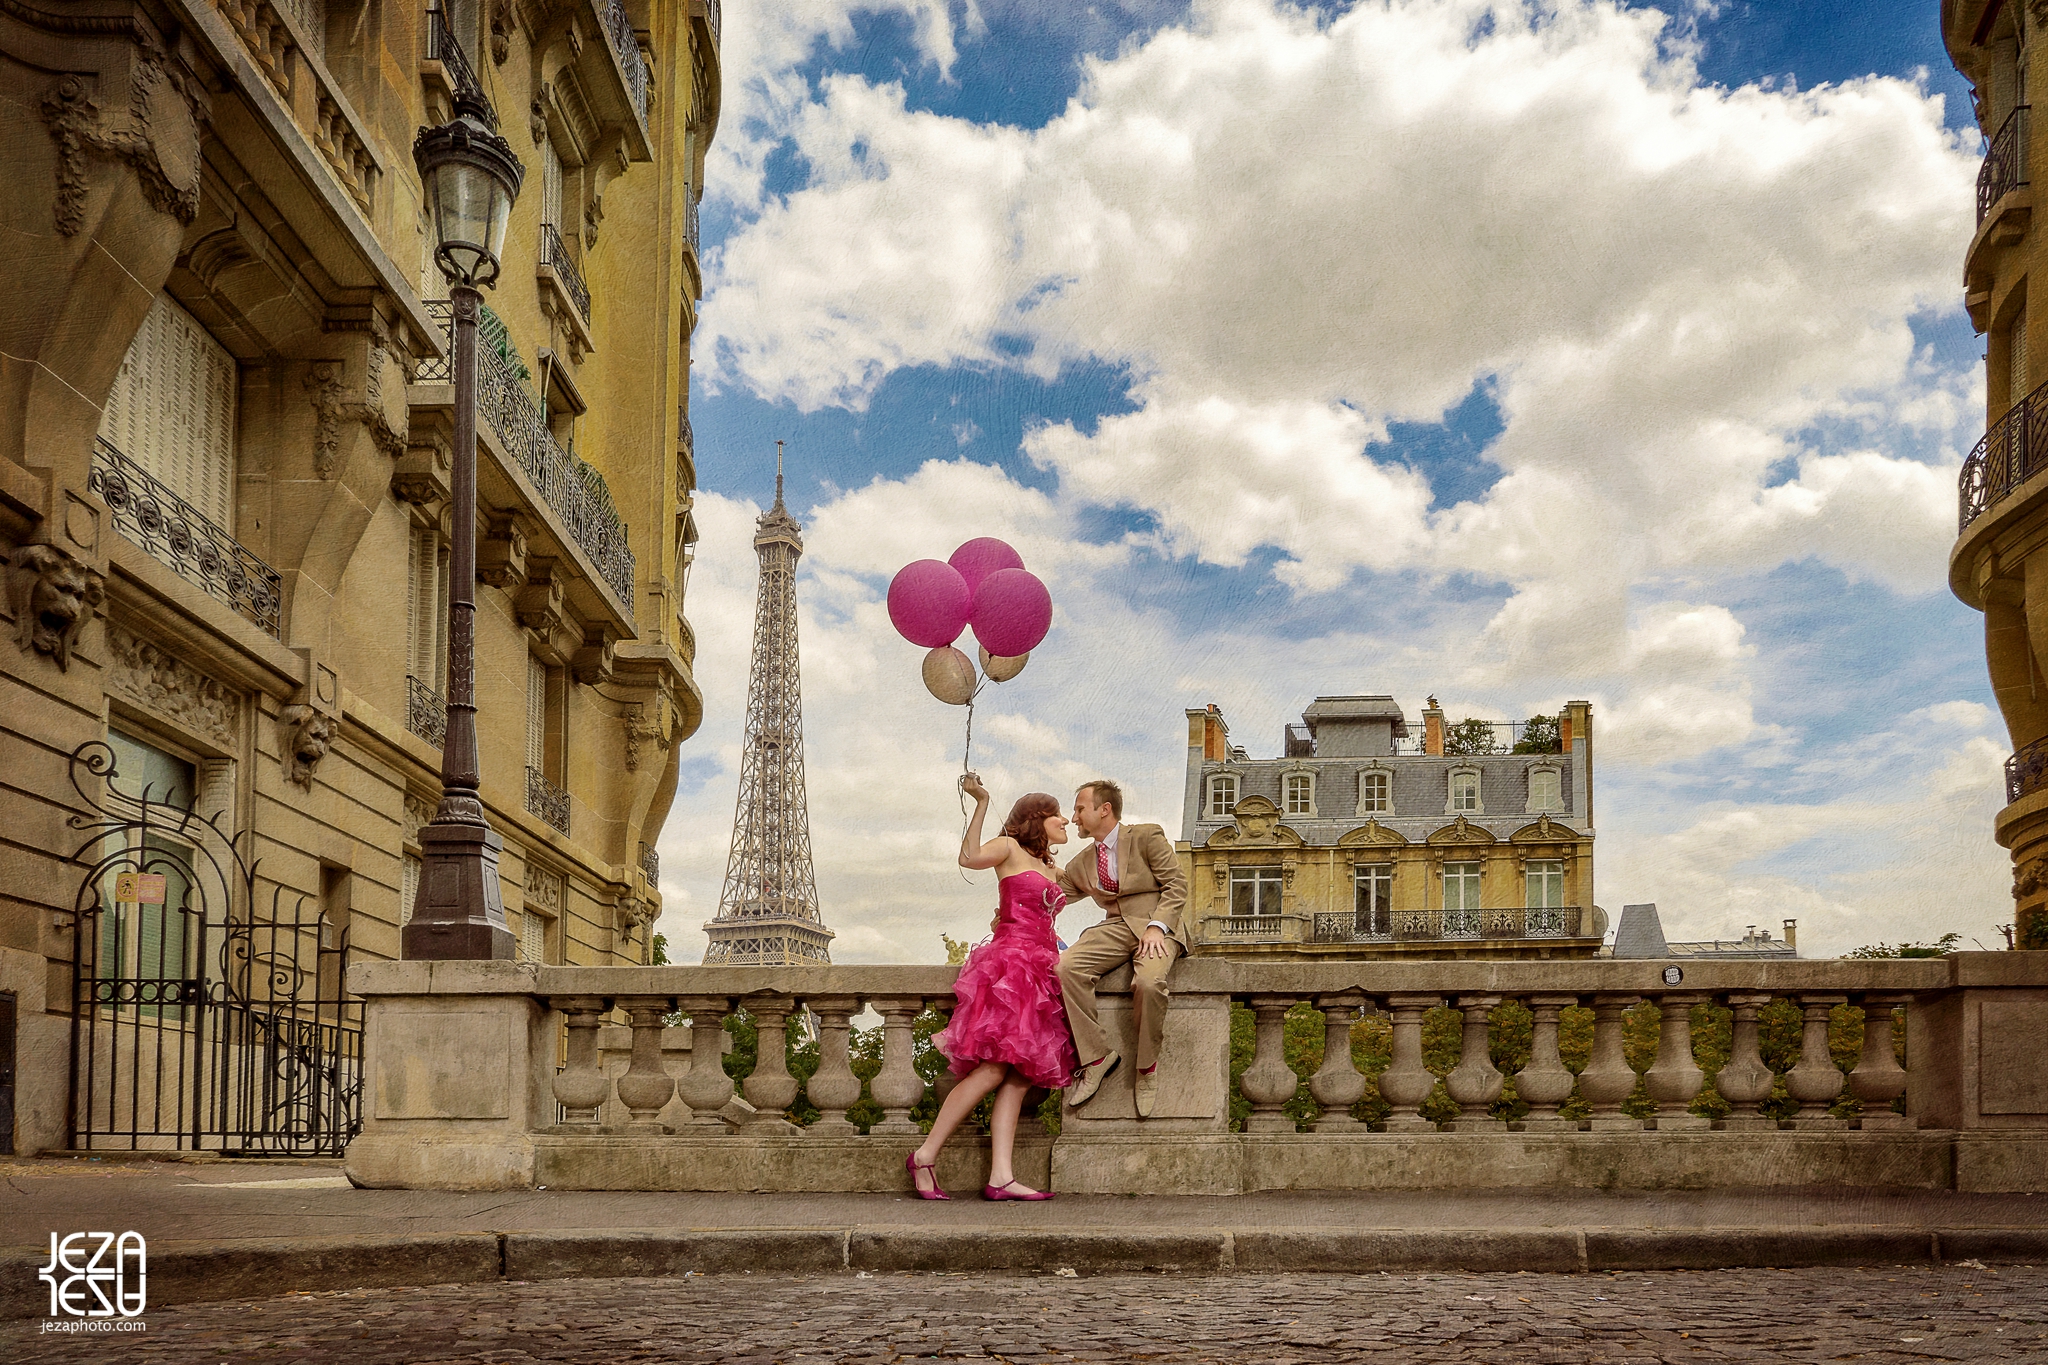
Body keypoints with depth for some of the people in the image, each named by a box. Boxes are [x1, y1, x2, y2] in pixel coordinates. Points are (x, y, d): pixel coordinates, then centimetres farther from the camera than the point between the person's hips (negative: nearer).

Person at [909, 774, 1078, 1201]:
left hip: (1041, 972, 8)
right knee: (993, 1069, -18)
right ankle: (925, 1157, -12)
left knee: (1019, 1078, -3)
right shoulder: (1009, 848, 3)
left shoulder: (1052, 870, 26)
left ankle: (1000, 1177, -10)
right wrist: (981, 803, -19)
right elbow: (970, 857, -17)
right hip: (1010, 962, -8)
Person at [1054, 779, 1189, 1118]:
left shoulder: (1147, 837, 5)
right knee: (1066, 967, -26)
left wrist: (1156, 926, -15)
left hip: (1156, 928, -5)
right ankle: (1096, 1056, -17)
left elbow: (1176, 885, -1)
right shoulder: (1081, 863, 22)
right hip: (1115, 929, 5)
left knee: (1149, 982, -37)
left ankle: (1146, 1068, -15)